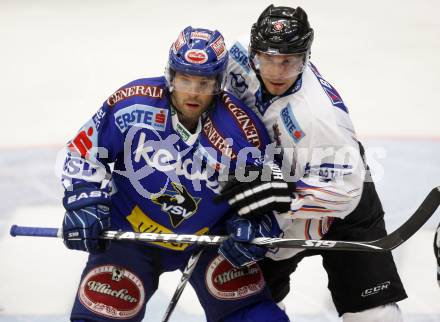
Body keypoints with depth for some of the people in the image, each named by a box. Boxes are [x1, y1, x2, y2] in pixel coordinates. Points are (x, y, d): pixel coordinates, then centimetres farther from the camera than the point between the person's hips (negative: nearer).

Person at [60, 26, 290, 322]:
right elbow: (85, 150, -8)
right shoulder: (132, 104, -19)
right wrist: (84, 203, -17)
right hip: (129, 231, -1)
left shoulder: (241, 128, -17)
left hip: (209, 235, 1)